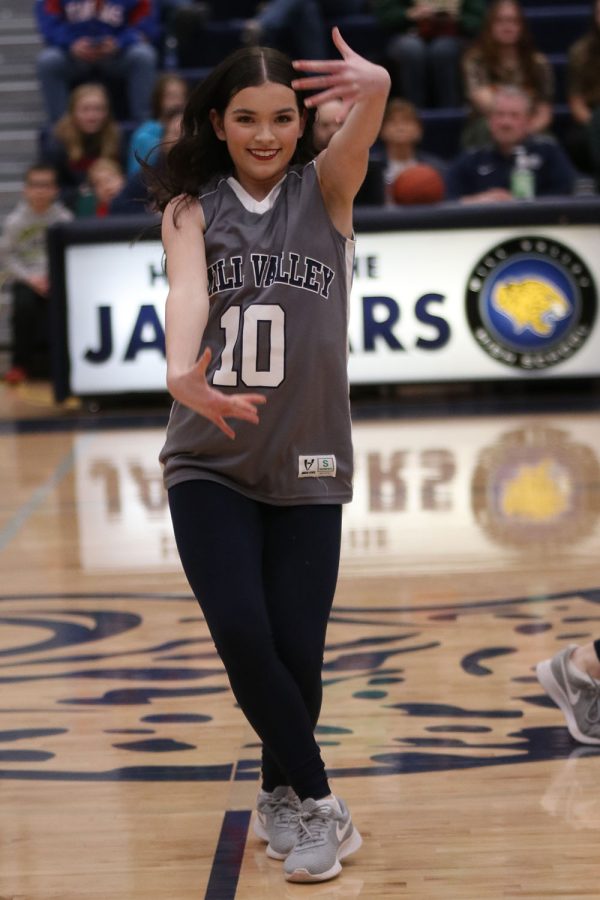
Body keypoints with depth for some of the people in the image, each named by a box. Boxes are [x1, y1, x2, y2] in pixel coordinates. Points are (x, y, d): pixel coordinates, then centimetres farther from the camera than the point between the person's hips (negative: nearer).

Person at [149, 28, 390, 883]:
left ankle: (283, 798, 26)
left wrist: (374, 85, -48)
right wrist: (182, 374, -45)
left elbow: (361, 129, -24)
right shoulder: (192, 207, -2)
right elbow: (187, 290, -23)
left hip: (307, 466, 0)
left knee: (297, 651, -1)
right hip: (209, 465, 0)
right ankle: (319, 804, 3)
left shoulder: (325, 189, -1)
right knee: (241, 635, -15)